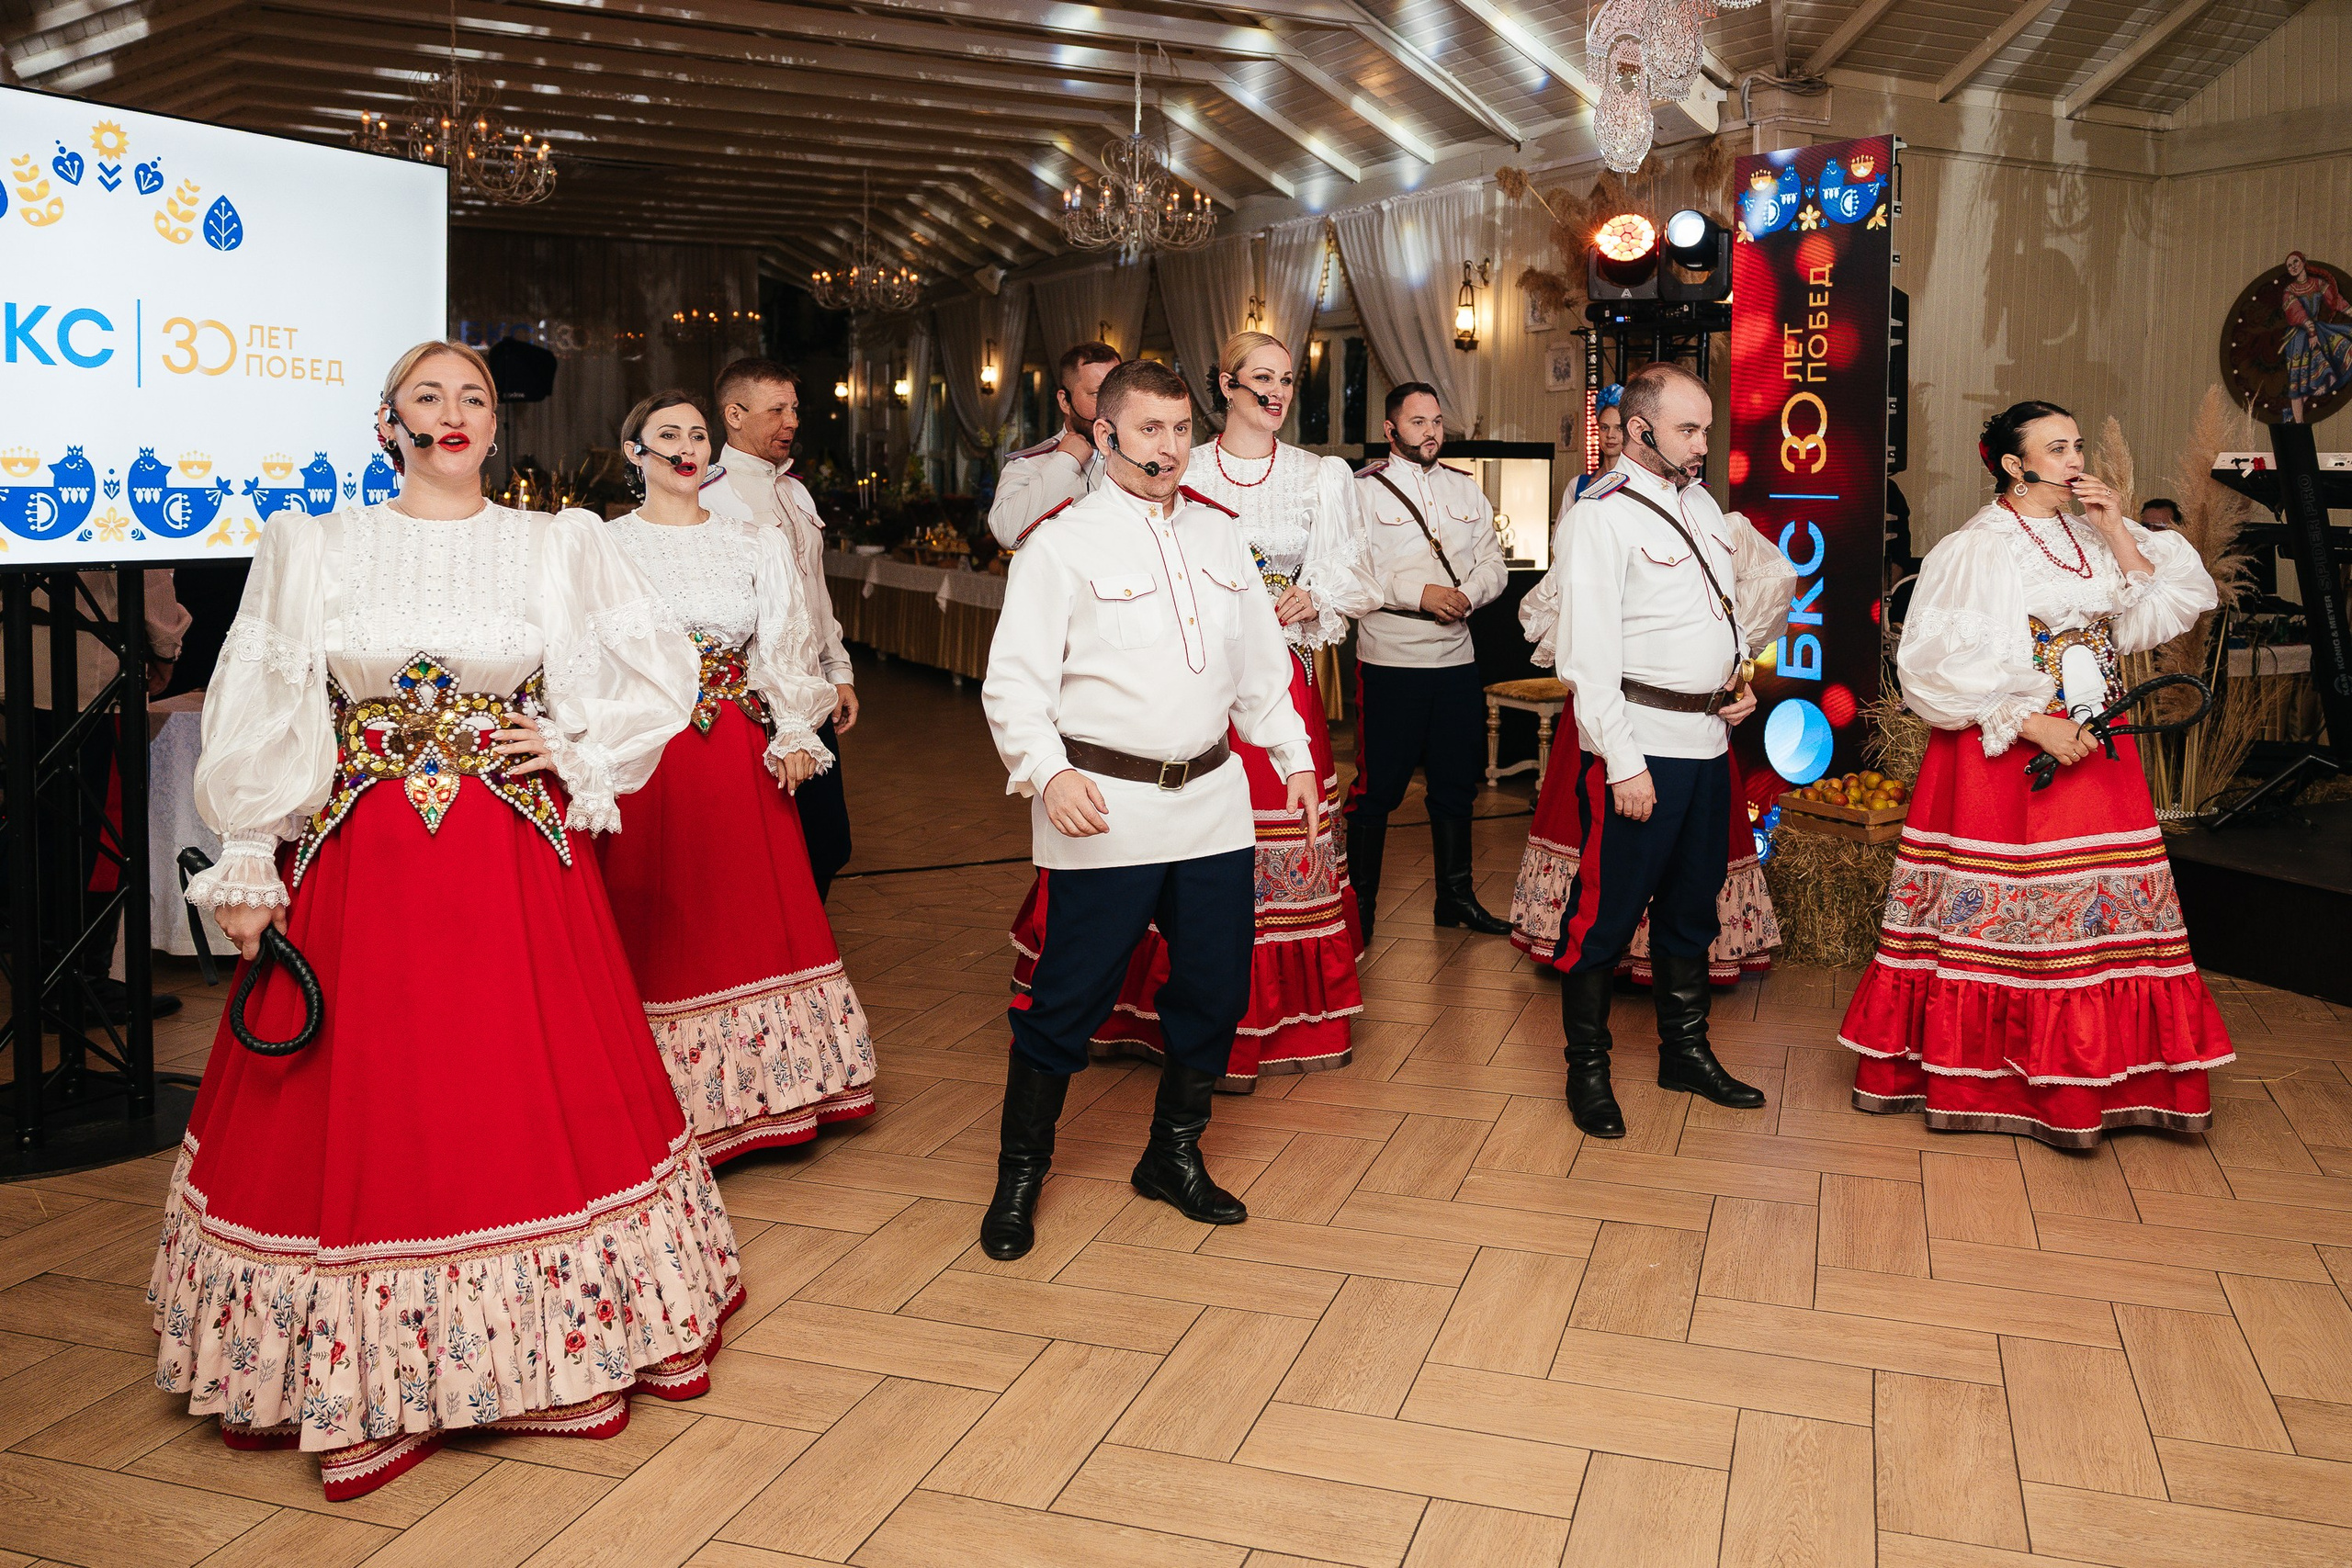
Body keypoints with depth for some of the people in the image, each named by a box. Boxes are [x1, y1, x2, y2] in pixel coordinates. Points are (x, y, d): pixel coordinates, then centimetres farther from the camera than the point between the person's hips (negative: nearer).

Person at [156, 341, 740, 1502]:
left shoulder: (557, 548, 6)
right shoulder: (313, 548, 6)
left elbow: (660, 675, 9)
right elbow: (260, 719, 4)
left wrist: (568, 745, -3)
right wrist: (247, 872, 0)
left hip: (518, 864, 0)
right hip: (358, 871, 0)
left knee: (534, 1097, 4)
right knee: (363, 1112, 4)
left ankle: (563, 1349, 20)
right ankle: (372, 1383, 20)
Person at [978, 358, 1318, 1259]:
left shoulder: (1218, 534, 14)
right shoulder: (1064, 543, -4)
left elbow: (1259, 664, 21)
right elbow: (1014, 680, -9)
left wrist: (1294, 756, 16)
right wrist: (1047, 772, -23)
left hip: (1213, 799, 6)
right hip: (1103, 809, -5)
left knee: (1216, 988, 11)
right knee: (1068, 999, -1)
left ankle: (1174, 1155, 32)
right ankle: (1019, 1176, 19)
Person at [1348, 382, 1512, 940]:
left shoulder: (1466, 489, 14)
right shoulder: (1364, 489, -2)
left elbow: (1494, 566, 11)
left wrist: (1468, 593, -9)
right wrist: (1420, 593, -18)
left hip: (1457, 661, 5)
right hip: (1389, 663, -5)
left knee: (1456, 785, 13)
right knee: (1377, 788, 0)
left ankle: (1457, 896, 24)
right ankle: (1360, 903, 11)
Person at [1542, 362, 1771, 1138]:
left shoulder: (1701, 502, 14)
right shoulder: (1602, 513, -11)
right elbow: (1588, 651, -16)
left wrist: (1740, 674, 8)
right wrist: (1624, 763, -19)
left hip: (1708, 739, 8)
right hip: (1638, 746, -8)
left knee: (1692, 905, 17)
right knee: (1607, 910, -1)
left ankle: (1685, 1050, 32)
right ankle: (1587, 1070, 13)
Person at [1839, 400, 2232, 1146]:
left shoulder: (2094, 537, 12)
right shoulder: (1974, 550, -6)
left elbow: (2164, 613, 6)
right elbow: (1943, 665, -12)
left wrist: (2119, 535, -2)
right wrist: (2033, 725, -17)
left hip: (2095, 750, 6)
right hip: (2000, 756, -6)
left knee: (2107, 907, 4)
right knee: (1999, 911, -3)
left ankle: (2095, 1077, 14)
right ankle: (1981, 1073, 9)